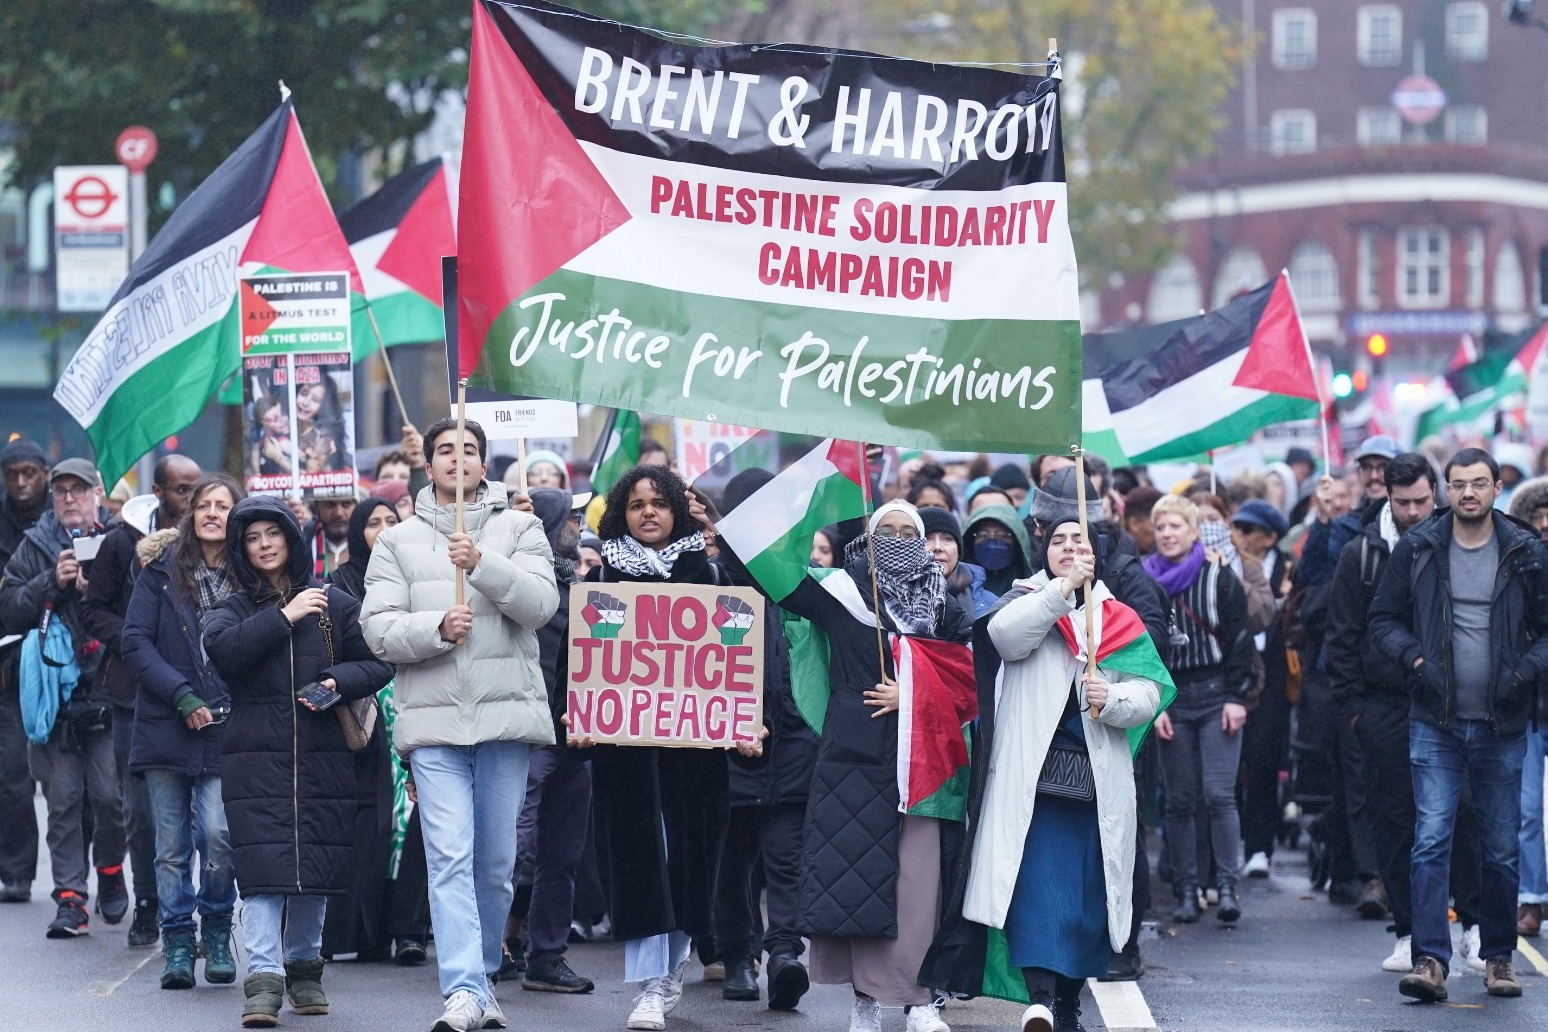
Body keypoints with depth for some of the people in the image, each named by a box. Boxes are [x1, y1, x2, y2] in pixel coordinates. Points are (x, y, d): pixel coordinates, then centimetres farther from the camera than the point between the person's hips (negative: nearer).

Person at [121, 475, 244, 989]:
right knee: (172, 845, 3)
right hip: (165, 728, 1)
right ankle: (177, 944, 12)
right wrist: (181, 696, -11)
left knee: (218, 836, -14)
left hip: (227, 731, -1)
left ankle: (216, 930, 7)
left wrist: (233, 706, -5)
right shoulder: (162, 570, 4)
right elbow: (136, 642, -1)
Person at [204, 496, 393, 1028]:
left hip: (322, 758, 2)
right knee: (264, 865, -13)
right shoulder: (233, 608, 8)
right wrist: (283, 618, -13)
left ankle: (303, 968, 24)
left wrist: (339, 681, -13)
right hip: (255, 759, -2)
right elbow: (223, 650, -13)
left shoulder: (335, 605, 9)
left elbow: (378, 664, 6)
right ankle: (264, 979, -17)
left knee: (317, 865, 7)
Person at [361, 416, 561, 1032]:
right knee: (450, 858, -12)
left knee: (497, 863, 7)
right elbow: (380, 629, 2)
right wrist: (437, 628, -16)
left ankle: (479, 975, 21)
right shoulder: (399, 542, 11)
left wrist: (483, 564, -18)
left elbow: (540, 603, -5)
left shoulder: (519, 529, 10)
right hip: (433, 720, -1)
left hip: (506, 713, 1)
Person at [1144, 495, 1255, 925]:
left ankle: (1228, 887, -8)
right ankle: (1186, 890, 8)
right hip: (1170, 700, 2)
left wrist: (1237, 697, -7)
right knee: (1179, 800, 2)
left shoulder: (1220, 580, 2)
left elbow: (1240, 641, 1)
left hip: (1216, 696, -2)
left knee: (1219, 794, -11)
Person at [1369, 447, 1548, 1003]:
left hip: (1502, 725, 1)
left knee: (1502, 848, 8)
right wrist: (1414, 659, -9)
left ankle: (1499, 955, 21)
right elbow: (1384, 618, 8)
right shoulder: (1416, 550, 1)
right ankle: (1430, 961, -13)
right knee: (1431, 841, -10)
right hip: (1435, 722, -1)